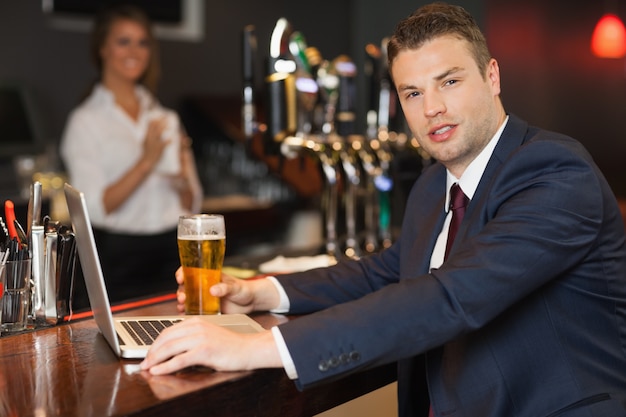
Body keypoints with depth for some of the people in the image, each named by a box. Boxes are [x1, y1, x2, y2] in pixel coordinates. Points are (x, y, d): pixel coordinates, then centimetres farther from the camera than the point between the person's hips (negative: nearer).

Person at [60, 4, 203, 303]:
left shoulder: (166, 119, 13)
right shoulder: (86, 121, -1)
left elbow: (192, 205, 13)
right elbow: (94, 207, -12)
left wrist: (181, 179, -8)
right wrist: (146, 162, -18)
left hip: (174, 249, 4)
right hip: (121, 257, -4)